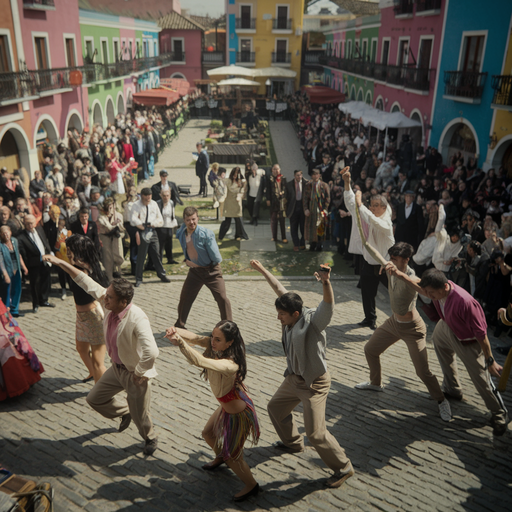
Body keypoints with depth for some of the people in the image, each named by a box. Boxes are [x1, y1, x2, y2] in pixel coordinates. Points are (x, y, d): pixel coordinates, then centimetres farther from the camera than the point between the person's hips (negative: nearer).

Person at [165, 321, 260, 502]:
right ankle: (220, 457, 62)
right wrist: (176, 331, -45)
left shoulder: (230, 364, -39)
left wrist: (180, 343, -61)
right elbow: (194, 337, -24)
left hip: (238, 413, -8)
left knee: (232, 456, 12)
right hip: (227, 406, 8)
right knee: (208, 433, 30)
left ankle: (251, 486, 38)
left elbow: (199, 361, -53)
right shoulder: (214, 346, -15)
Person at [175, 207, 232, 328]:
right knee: (184, 299, 12)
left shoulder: (206, 233, -23)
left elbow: (216, 258, -23)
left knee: (222, 299, -7)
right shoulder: (181, 234, -6)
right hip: (194, 271, 5)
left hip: (211, 270, -5)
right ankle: (179, 325, 32)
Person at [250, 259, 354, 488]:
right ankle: (293, 443, 51)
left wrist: (326, 282, -66)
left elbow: (328, 305, -47)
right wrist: (263, 270, 14)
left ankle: (343, 468, 15)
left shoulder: (313, 321, -26)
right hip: (294, 378, 9)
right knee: (275, 407, 26)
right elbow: (280, 289, 6)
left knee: (316, 433, -8)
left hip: (315, 383, -9)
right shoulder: (291, 319, -6)